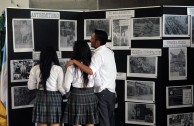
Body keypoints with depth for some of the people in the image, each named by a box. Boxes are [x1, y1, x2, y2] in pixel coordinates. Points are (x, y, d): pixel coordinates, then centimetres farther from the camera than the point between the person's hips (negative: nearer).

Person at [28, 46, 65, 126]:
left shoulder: (35, 69, 0)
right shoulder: (58, 69, -7)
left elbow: (30, 86, 5)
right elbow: (61, 87, -7)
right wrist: (64, 94, 14)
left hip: (41, 97, 2)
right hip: (54, 98, -2)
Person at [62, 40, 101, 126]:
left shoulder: (72, 67, -10)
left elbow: (67, 87, -8)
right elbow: (98, 84, 5)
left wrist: (66, 92, 13)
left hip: (77, 96, -3)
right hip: (90, 97, 3)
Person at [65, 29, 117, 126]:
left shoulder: (98, 54, -17)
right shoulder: (109, 51, 11)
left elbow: (91, 71, -32)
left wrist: (75, 61, -32)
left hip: (102, 92, -8)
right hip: (111, 90, 8)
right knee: (110, 118, 13)